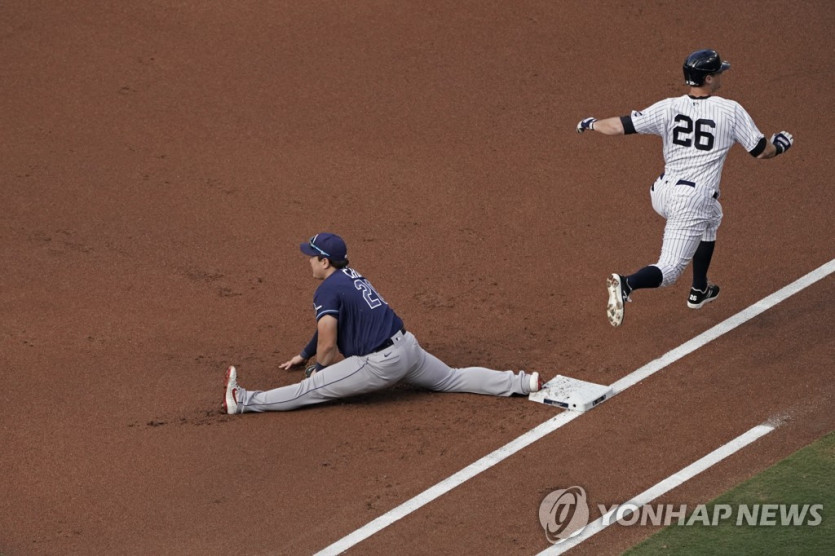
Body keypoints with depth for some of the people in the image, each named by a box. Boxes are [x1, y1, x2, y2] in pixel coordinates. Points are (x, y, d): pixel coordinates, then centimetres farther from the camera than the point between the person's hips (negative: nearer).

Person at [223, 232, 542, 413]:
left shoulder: (327, 291, -12)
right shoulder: (352, 276, 17)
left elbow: (327, 345, -17)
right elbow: (329, 325, 31)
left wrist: (318, 369, 4)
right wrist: (303, 355, 38)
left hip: (381, 363, -8)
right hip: (408, 346, 8)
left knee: (310, 390, -9)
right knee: (453, 379, 22)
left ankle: (246, 402, -14)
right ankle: (521, 383, 20)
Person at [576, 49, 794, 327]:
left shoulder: (669, 108, -3)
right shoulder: (731, 111, -9)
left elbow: (620, 126, -6)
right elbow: (761, 151, -1)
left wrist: (591, 124, 15)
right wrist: (780, 144, 23)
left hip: (661, 194, 6)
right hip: (693, 202, -6)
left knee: (711, 217, 36)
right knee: (668, 270, -2)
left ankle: (699, 290, 42)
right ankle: (627, 284, -33)